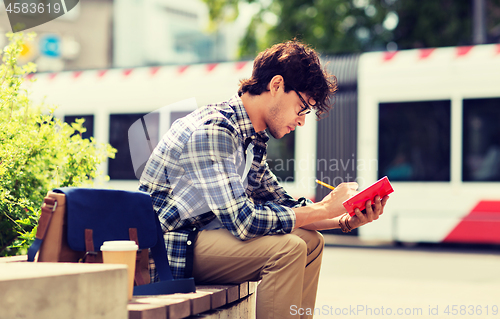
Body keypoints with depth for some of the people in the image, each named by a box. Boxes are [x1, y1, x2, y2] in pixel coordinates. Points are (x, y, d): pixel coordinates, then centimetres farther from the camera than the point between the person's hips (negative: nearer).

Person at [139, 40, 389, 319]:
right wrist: (325, 208, -18)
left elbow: (282, 204, 16)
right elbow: (243, 220, -27)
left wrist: (346, 220, 1)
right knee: (287, 248, -23)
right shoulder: (213, 130, -22)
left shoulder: (252, 139, 9)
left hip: (199, 236, 10)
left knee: (310, 241, 5)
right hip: (168, 251, -10)